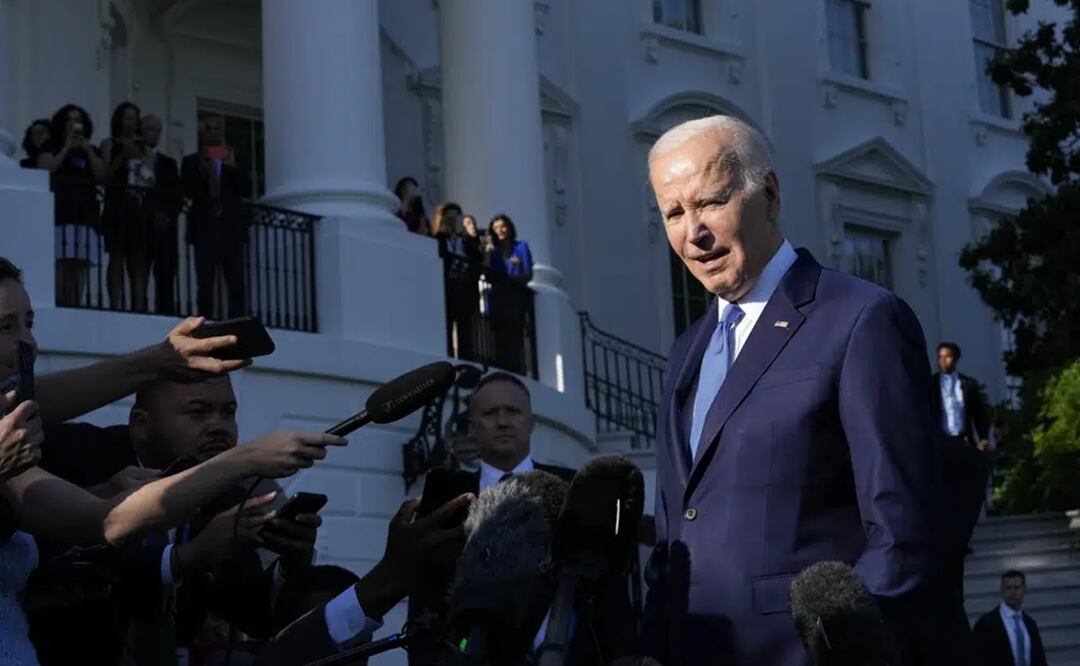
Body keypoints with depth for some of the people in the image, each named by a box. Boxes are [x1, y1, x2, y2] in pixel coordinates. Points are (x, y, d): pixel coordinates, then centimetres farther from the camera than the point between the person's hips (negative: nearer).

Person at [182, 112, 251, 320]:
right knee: (205, 285, -3)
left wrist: (232, 167, -7)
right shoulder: (191, 161, 11)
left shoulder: (233, 160, 14)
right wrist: (203, 171, -14)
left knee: (237, 285, -4)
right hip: (204, 228, -1)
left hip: (232, 227, 1)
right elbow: (188, 191, -2)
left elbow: (247, 190, 4)